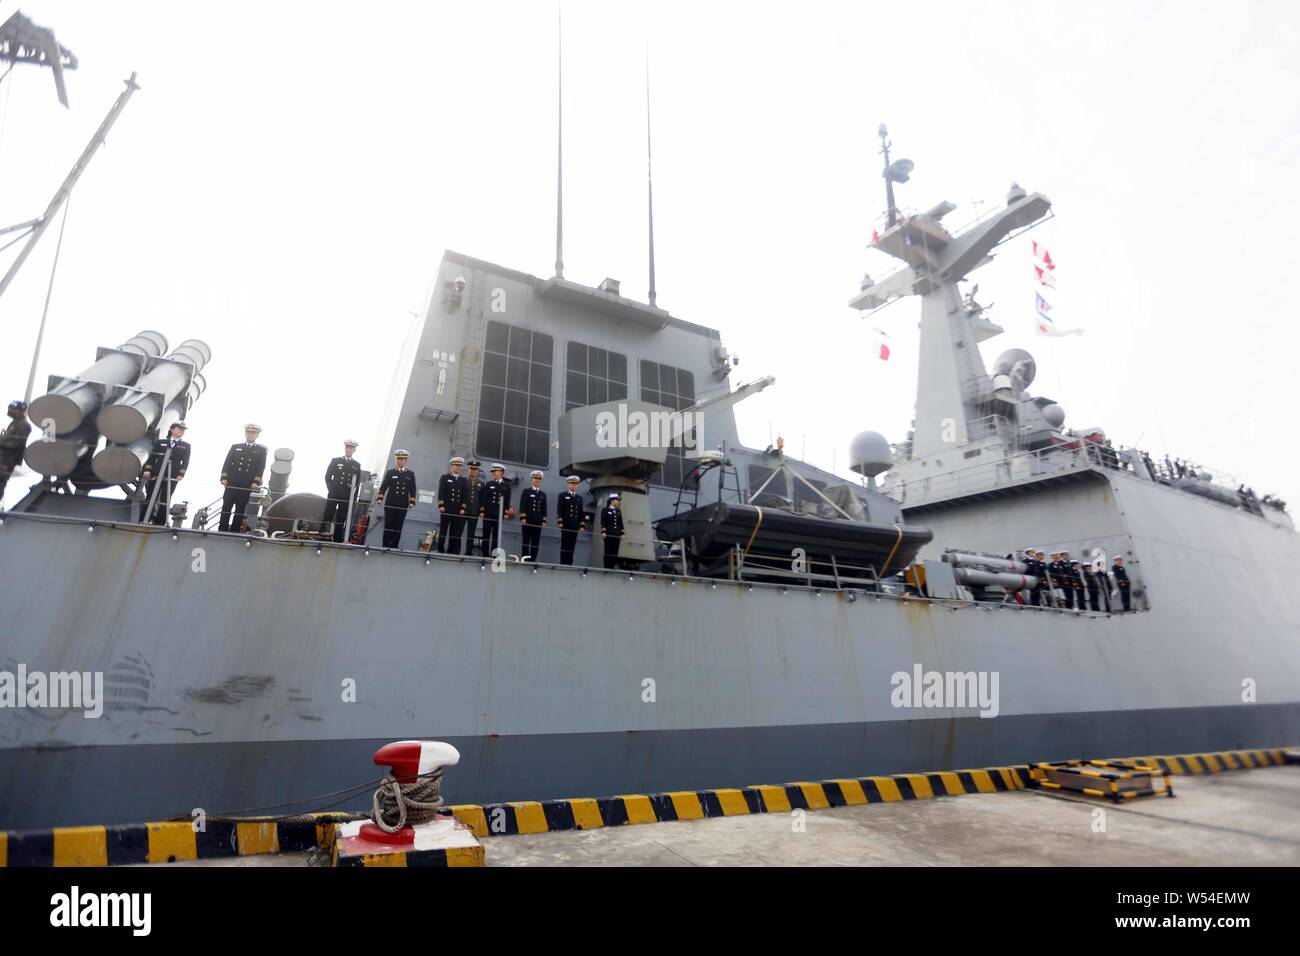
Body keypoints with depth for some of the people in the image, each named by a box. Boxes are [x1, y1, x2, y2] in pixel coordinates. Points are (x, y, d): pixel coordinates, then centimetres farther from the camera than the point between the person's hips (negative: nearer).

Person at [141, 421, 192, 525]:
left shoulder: (186, 446, 11)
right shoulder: (160, 442, 10)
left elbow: (185, 462, 3)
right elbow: (152, 457, 6)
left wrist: (181, 474, -8)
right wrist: (147, 470, -3)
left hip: (172, 477, 0)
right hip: (156, 475, 0)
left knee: (165, 501, 1)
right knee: (150, 498, 1)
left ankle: (159, 523, 4)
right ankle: (145, 521, 6)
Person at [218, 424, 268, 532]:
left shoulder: (261, 450, 8)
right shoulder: (235, 447, 14)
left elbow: (261, 467, 1)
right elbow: (227, 463, 7)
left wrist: (256, 482, -10)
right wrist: (224, 478, -4)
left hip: (248, 486, -1)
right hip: (231, 483, 2)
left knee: (240, 509, 2)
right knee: (226, 507, 0)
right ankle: (222, 530, 4)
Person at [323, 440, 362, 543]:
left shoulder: (357, 465, 9)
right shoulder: (335, 461, 7)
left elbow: (358, 482, 8)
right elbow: (327, 477, 8)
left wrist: (354, 498, 3)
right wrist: (331, 489, -1)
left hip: (347, 497, 0)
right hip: (333, 495, 0)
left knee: (341, 519, 1)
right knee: (327, 517, -1)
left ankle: (337, 540, 4)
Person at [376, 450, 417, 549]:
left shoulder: (411, 474, 9)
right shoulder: (390, 472, 9)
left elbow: (412, 489, 5)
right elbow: (383, 486, 3)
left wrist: (412, 502, -5)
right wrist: (380, 498, -9)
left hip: (403, 505, 0)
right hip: (390, 504, 0)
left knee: (398, 527, 1)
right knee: (388, 525, 1)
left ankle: (394, 546, 7)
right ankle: (385, 546, 6)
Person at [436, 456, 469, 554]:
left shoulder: (463, 480, 13)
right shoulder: (445, 478, 7)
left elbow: (465, 495, 7)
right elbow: (441, 493, -2)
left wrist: (463, 508, -2)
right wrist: (441, 505, -11)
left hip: (458, 511, 2)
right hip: (446, 509, -2)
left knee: (455, 533, 1)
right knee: (443, 530, 2)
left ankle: (451, 551, 5)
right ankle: (440, 550, 7)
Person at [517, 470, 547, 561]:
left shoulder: (543, 494, 17)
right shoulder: (526, 491, 8)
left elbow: (544, 509, 12)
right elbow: (522, 506, -1)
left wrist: (544, 521, 3)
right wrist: (522, 517, -11)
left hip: (538, 522, 3)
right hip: (527, 521, -3)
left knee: (535, 542, -1)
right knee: (526, 540, -1)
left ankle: (532, 560, 1)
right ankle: (525, 559, 1)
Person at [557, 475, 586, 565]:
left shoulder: (579, 498, 18)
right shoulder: (563, 495, 7)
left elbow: (581, 512, 14)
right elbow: (559, 510, -2)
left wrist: (582, 525, 5)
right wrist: (560, 522, -12)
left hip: (575, 525, 4)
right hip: (565, 524, -3)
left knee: (572, 546, 1)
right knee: (564, 545, -4)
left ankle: (569, 563, 3)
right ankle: (563, 563, -2)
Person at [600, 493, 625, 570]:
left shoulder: (618, 511, 17)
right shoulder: (605, 510, 3)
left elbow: (621, 523, 16)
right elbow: (603, 522, -4)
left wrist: (622, 533, 9)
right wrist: (603, 532, -15)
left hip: (616, 534, 5)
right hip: (608, 534, -5)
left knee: (615, 552, -1)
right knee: (608, 552, -4)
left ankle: (612, 568, 2)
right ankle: (607, 568, -2)